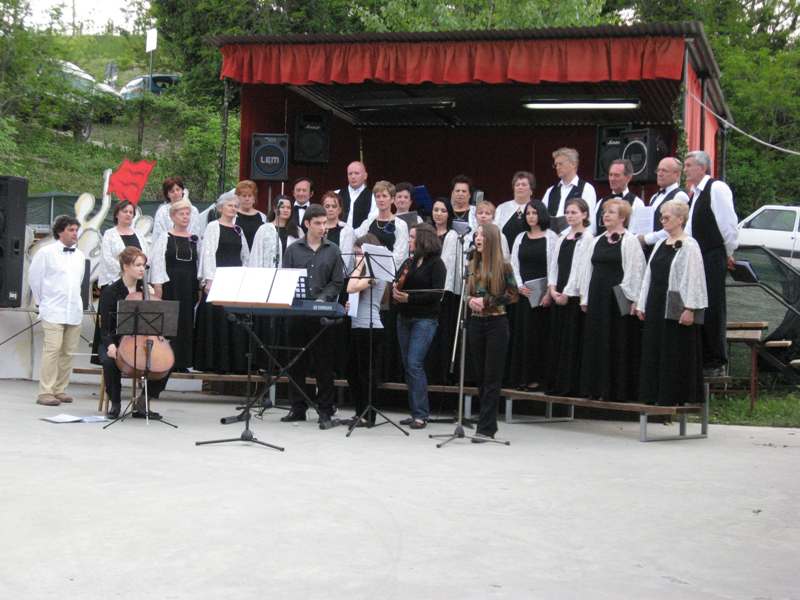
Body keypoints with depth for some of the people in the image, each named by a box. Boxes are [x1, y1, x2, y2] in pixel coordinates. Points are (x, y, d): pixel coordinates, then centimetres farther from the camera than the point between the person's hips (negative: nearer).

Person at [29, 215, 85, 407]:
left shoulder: (80, 256, 12)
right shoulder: (46, 253, -2)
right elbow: (34, 278, 3)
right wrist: (43, 301, 8)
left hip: (74, 311, 5)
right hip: (53, 312, -5)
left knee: (68, 352, 5)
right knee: (52, 350, -11)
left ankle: (60, 389, 12)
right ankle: (46, 392, -9)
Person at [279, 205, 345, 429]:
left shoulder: (332, 250, 8)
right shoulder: (293, 249, 9)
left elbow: (337, 282, 4)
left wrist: (322, 299, -12)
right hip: (296, 311, 1)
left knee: (324, 364, -1)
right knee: (296, 362, 6)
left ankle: (325, 412, 5)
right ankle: (298, 408, 16)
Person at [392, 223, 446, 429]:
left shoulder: (436, 263, -5)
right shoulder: (409, 261, 15)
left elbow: (437, 293, -14)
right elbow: (398, 283, 17)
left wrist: (409, 297, -17)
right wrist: (395, 290, -6)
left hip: (425, 319, -7)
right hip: (404, 318, 7)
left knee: (414, 364, -14)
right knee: (408, 365, 8)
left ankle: (421, 414, -9)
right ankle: (416, 412, 15)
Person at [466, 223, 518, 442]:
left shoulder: (503, 267, -4)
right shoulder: (472, 266, 11)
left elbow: (512, 295, -6)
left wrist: (487, 301, -15)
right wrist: (470, 301, -5)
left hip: (496, 323, -5)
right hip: (475, 323, 5)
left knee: (492, 377, -4)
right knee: (480, 375, 9)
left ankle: (485, 428, -5)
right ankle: (489, 422, 18)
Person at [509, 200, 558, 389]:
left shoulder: (551, 237, -2)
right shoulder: (520, 238, 12)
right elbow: (514, 264, 11)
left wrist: (549, 293, -13)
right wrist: (520, 286, -4)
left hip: (542, 294, -4)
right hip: (523, 293, 4)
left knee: (538, 335, -3)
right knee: (521, 334, 4)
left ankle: (536, 377, 3)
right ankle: (521, 376, 10)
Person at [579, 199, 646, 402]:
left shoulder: (630, 241, -5)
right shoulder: (596, 242, 15)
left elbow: (634, 271, -10)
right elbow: (587, 270, 16)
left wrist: (631, 299, -15)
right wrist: (585, 298, 11)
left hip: (619, 299, -7)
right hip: (598, 298, 7)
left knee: (619, 345, -3)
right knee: (596, 344, 7)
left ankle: (619, 390, 3)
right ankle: (597, 387, 14)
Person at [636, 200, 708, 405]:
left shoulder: (689, 246, -8)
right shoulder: (660, 245, 16)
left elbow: (692, 278, -14)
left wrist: (689, 308, -20)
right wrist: (642, 304, 14)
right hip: (656, 307, 8)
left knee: (676, 353, -3)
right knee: (654, 352, 9)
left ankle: (678, 395, 3)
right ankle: (656, 395, 16)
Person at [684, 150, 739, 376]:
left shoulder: (717, 188, -11)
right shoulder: (695, 194, 16)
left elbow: (729, 223, -14)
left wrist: (728, 253, -7)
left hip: (713, 258, -9)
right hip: (698, 257, 9)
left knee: (713, 309, -5)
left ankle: (717, 363, 2)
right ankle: (704, 360, 19)